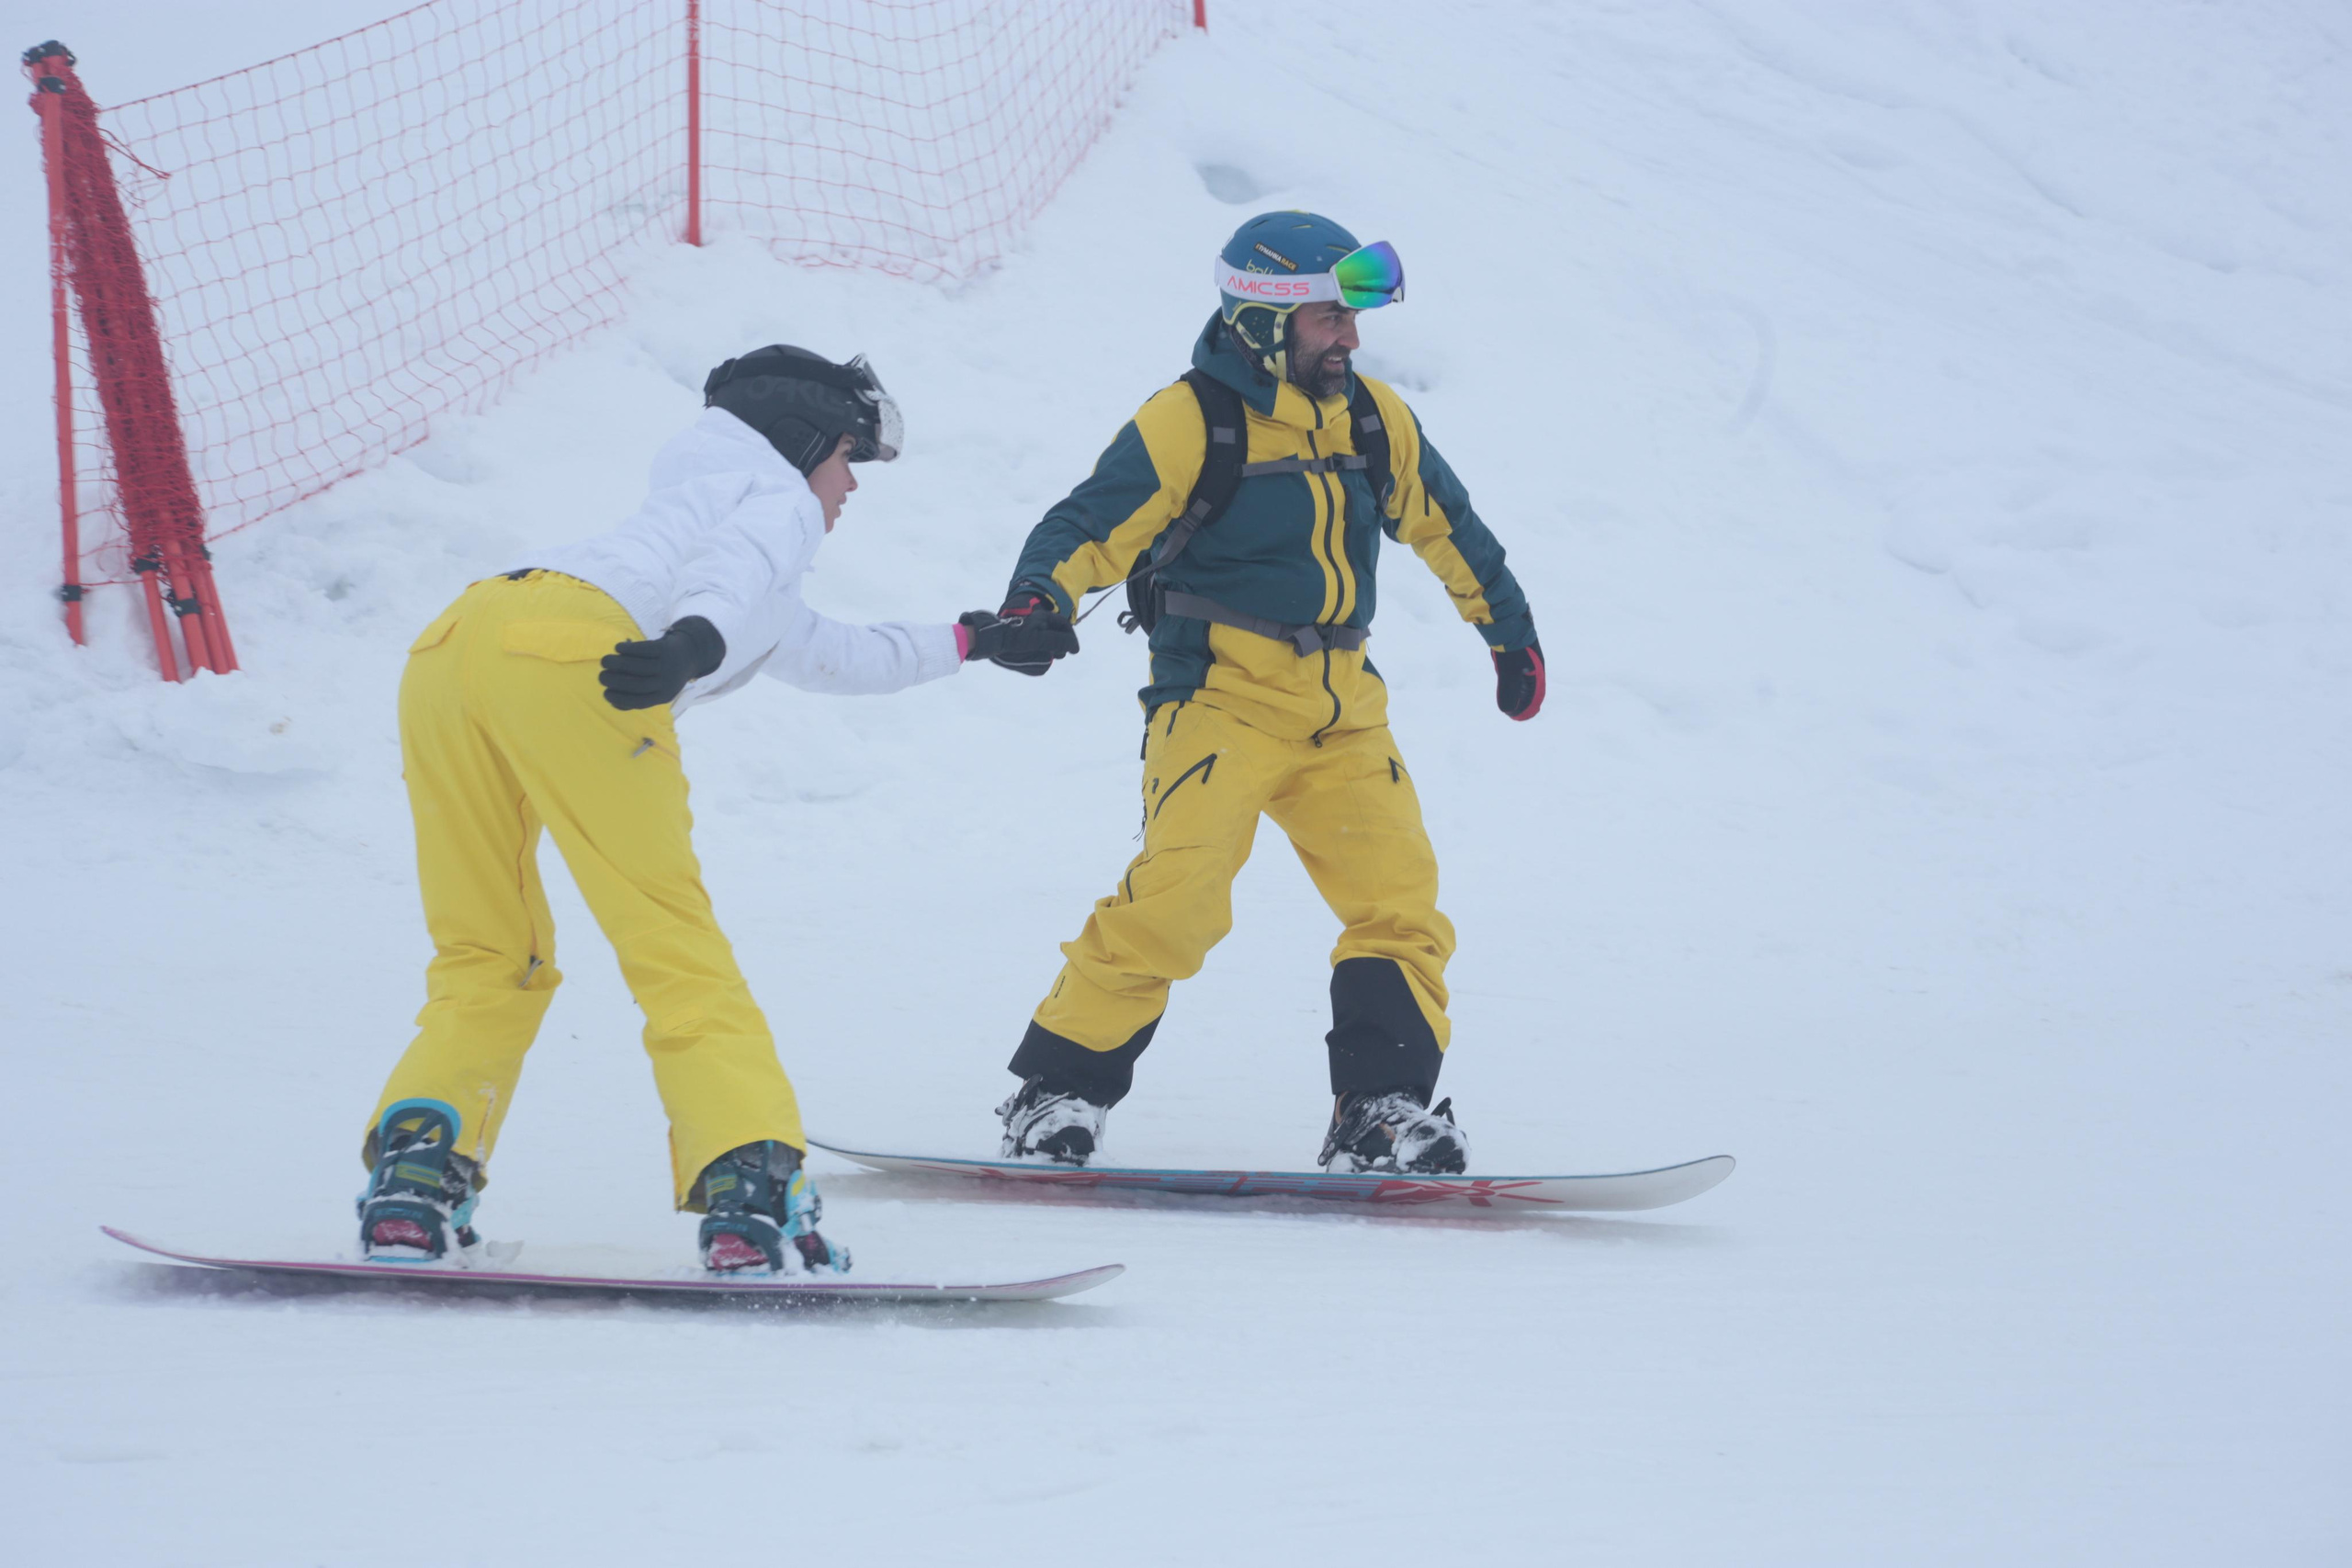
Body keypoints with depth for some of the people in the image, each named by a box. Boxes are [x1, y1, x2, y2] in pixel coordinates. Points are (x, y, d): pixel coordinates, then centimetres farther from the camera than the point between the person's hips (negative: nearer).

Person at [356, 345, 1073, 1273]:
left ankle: (413, 1175, -8)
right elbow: (739, 570, -4)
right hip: (568, 655, -8)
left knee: (489, 960, 12)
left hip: (447, 649, 8)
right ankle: (751, 1201, -20)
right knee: (674, 949, -10)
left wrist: (965, 645, 71)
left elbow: (828, 654, 61)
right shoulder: (783, 501, 22)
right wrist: (696, 644, -24)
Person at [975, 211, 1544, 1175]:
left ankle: (1382, 1113, 3)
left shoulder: (1373, 422, 12)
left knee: (1400, 902, -4)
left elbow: (1444, 527, 26)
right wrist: (1038, 603, -33)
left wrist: (1510, 632, 36)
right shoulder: (1187, 424, -8)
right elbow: (1091, 526, -13)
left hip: (1341, 710, 6)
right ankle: (1058, 1094, -8)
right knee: (1176, 901, -19)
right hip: (1223, 694, -6)